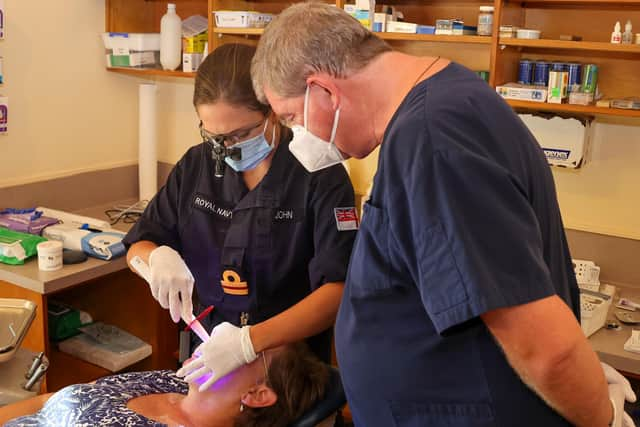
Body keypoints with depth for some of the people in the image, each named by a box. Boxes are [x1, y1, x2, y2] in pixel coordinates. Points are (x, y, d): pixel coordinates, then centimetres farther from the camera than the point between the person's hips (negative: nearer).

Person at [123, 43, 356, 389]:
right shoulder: (196, 166, 8)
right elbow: (137, 247, 15)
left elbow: (338, 290, -13)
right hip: (207, 360, 4)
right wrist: (160, 256, -9)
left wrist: (250, 341, -25)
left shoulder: (320, 177, -7)